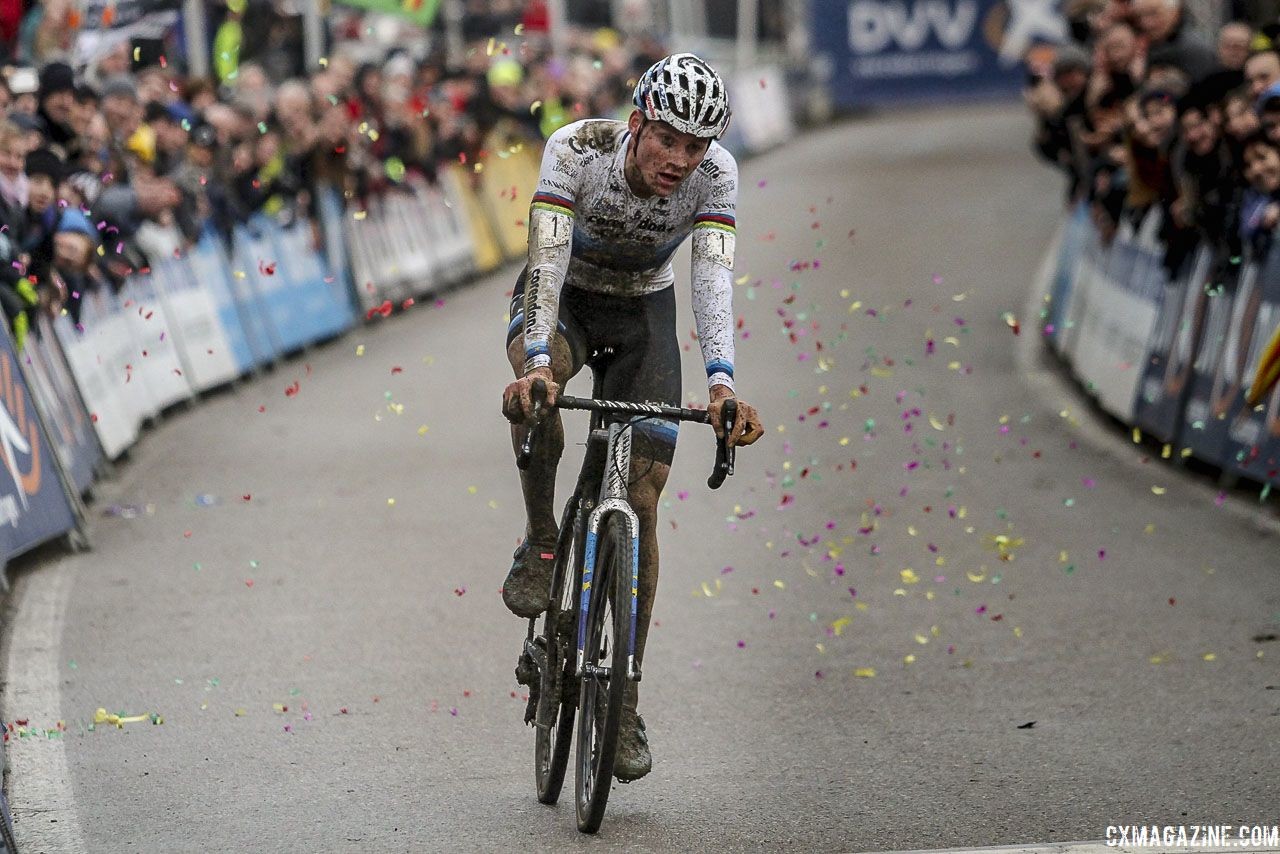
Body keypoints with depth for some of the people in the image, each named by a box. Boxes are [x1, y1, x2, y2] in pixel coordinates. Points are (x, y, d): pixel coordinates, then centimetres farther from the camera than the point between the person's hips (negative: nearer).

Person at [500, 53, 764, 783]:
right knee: (537, 386, -39)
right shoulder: (575, 150, -30)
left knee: (641, 504, -7)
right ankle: (541, 543, -15)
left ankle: (623, 705, 1)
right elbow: (547, 261, -38)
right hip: (563, 301, -1)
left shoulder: (716, 174, -25)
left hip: (642, 314, 2)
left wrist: (722, 383, -51)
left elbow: (715, 278, -35)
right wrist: (536, 363, -54)